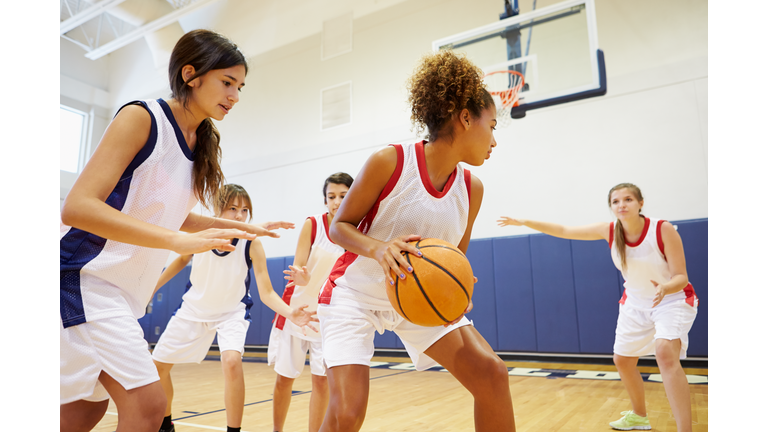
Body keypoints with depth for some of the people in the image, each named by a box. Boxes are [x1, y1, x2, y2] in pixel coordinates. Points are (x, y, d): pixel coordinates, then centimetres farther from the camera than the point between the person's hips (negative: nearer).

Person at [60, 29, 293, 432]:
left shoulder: (203, 145, 7)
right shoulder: (141, 117, -15)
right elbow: (77, 207, -24)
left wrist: (245, 228, 12)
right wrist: (180, 241, -33)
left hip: (127, 289, 8)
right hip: (84, 274, -8)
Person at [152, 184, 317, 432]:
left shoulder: (252, 243, -25)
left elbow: (267, 293, -25)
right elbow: (182, 260, 4)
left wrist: (290, 313, -42)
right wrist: (150, 288, 4)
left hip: (232, 311, -3)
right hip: (194, 307, 4)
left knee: (232, 360, -29)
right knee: (157, 364, 9)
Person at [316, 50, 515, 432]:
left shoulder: (472, 188, -5)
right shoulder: (389, 162, -20)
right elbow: (339, 226, -11)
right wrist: (377, 248, -32)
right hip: (355, 293, -4)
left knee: (491, 374, -5)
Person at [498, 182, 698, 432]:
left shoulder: (663, 230, -25)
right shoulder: (609, 231, -15)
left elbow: (681, 277, -23)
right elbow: (564, 231, -9)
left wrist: (664, 288, -46)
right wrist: (525, 222, -12)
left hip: (672, 300, -5)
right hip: (636, 304, 5)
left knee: (665, 353, -31)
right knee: (622, 360, 12)